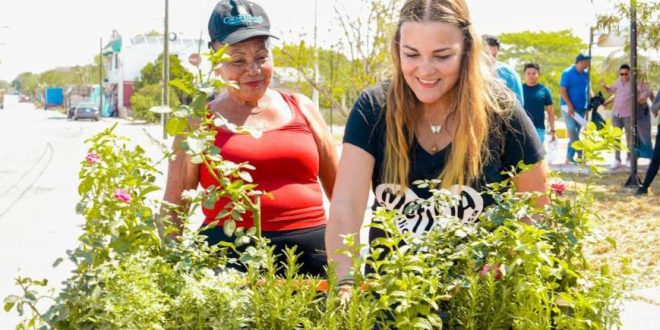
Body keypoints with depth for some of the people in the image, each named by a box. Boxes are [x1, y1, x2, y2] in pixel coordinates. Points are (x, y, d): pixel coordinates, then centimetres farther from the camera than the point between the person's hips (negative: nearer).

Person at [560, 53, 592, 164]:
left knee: (575, 133, 7)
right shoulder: (567, 73, -9)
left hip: (582, 108, 5)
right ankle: (581, 154, -3)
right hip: (569, 107, -5)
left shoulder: (586, 74, 6)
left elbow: (588, 89, 13)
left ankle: (569, 158, 12)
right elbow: (563, 91, -11)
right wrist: (570, 106, -18)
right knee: (573, 132, -11)